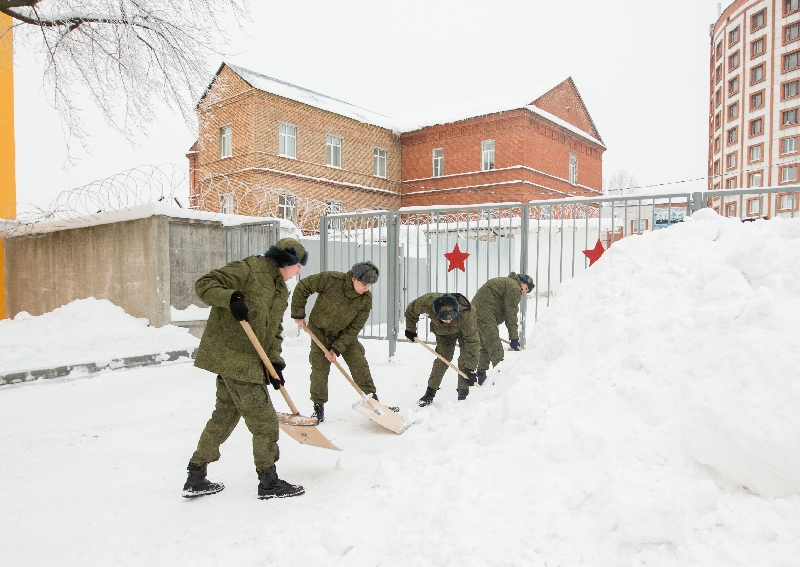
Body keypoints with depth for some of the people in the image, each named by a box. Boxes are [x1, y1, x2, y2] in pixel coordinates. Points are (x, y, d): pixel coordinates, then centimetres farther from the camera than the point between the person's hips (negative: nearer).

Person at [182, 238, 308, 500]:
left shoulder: (281, 290, 16)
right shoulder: (249, 269, -11)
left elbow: (274, 330, 16)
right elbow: (204, 284, -15)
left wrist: (274, 361, 2)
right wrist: (231, 298, -33)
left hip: (248, 361, 10)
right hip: (232, 357, -10)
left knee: (225, 415, 17)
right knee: (264, 419, -2)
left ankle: (195, 479, 30)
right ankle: (269, 482, 13)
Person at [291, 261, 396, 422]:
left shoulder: (366, 299, -20)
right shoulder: (330, 279, -28)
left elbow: (354, 328, -16)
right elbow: (302, 287, -15)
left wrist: (337, 348, -19)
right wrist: (298, 314, -14)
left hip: (345, 334, 2)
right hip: (320, 330, -2)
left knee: (360, 365, -2)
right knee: (319, 368, -2)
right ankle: (318, 407, 14)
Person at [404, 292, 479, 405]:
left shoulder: (466, 315, -45)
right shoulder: (427, 302, -39)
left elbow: (472, 341, -37)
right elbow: (411, 310, -15)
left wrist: (470, 368, -39)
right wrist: (410, 329, -2)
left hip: (466, 330, -2)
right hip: (443, 332, 2)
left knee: (465, 361, -14)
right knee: (442, 359, -8)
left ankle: (463, 394, -1)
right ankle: (430, 393, 3)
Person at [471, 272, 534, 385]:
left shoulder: (504, 282, 26)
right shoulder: (514, 287, -7)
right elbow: (511, 314, -11)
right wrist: (514, 338, -9)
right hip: (486, 316, -11)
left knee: (485, 347, 18)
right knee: (496, 349, -10)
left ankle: (481, 378, 25)